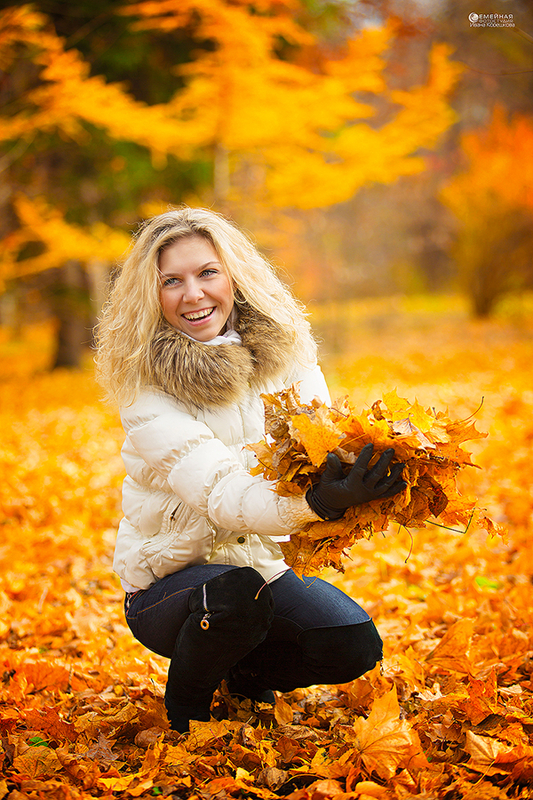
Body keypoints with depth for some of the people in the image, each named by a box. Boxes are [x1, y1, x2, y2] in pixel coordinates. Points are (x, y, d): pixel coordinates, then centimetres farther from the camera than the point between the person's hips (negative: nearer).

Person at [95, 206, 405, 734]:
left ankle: (245, 675, 15)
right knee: (236, 593, -36)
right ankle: (185, 711, -3)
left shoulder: (283, 348, -6)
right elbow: (221, 494, -34)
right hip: (166, 579, -4)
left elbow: (327, 445, -15)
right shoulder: (147, 388, -20)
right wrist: (314, 503, -55)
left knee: (356, 646, -18)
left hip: (266, 562, 4)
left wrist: (352, 487, -41)